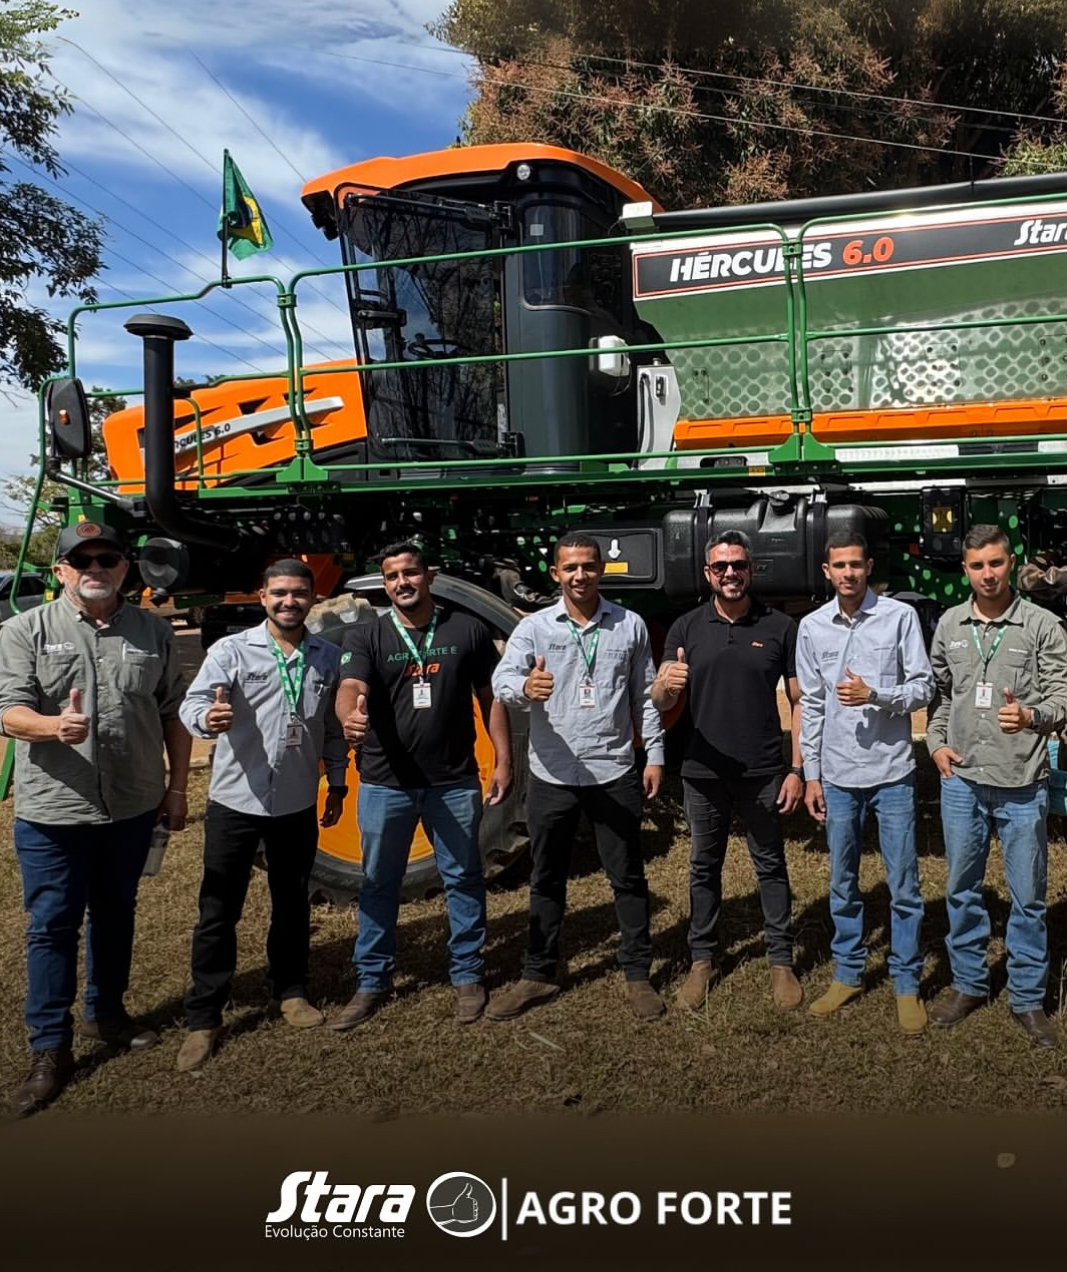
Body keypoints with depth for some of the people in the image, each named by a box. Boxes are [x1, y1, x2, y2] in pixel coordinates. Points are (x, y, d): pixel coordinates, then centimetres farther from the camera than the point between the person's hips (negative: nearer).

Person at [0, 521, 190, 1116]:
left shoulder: (154, 632, 3)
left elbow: (173, 714, 7)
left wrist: (177, 786, 6)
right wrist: (54, 726, -33)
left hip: (133, 805, 3)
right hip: (53, 810, -3)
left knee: (116, 914, 18)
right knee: (53, 925, 4)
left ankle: (106, 1012, 37)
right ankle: (51, 1049, 17)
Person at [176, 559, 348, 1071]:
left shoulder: (329, 656, 3)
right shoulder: (231, 650, -9)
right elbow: (192, 703, -22)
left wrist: (337, 782, 12)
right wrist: (208, 718, -45)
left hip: (298, 804, 3)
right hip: (235, 802, -3)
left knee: (292, 904, 17)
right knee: (218, 912, 5)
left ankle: (291, 990, 37)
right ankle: (203, 1018, 19)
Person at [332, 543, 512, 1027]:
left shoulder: (468, 630, 1)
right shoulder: (365, 637, -1)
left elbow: (490, 697, 5)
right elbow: (350, 687, -19)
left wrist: (503, 758, 0)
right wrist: (350, 715, -42)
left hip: (455, 782, 0)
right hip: (385, 783, 0)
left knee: (463, 879, 11)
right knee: (379, 884, 12)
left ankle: (467, 975, 28)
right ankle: (372, 981, 28)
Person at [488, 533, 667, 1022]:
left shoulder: (629, 625, 2)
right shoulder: (534, 627, -2)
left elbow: (645, 695, 7)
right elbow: (502, 678, -17)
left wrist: (654, 755, 4)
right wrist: (525, 687, -40)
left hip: (614, 774, 0)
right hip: (552, 776, 0)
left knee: (628, 877, 9)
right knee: (546, 880, 13)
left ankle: (638, 976, 24)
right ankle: (538, 976, 28)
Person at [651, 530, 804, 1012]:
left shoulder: (780, 628, -1)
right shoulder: (686, 628, 2)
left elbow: (799, 701, 1)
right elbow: (662, 703, -3)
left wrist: (797, 769, -6)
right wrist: (667, 685, -27)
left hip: (764, 773, -1)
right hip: (703, 773, 1)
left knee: (770, 866, 10)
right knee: (704, 867, 12)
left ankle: (781, 961, 23)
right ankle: (703, 959, 26)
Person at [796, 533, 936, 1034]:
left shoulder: (900, 616, -4)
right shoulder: (812, 626, 3)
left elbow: (924, 687, -3)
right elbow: (810, 705, 6)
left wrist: (874, 695, -20)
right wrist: (811, 775, 6)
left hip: (892, 772, -2)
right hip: (838, 776, 3)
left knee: (903, 884, 5)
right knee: (842, 883, 13)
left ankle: (906, 983, 20)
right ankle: (848, 974, 28)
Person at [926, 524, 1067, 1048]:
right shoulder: (949, 624, 5)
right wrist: (936, 742, 3)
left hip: (1022, 784, -3)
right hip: (962, 779, 3)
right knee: (961, 889, 13)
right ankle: (968, 984, 30)